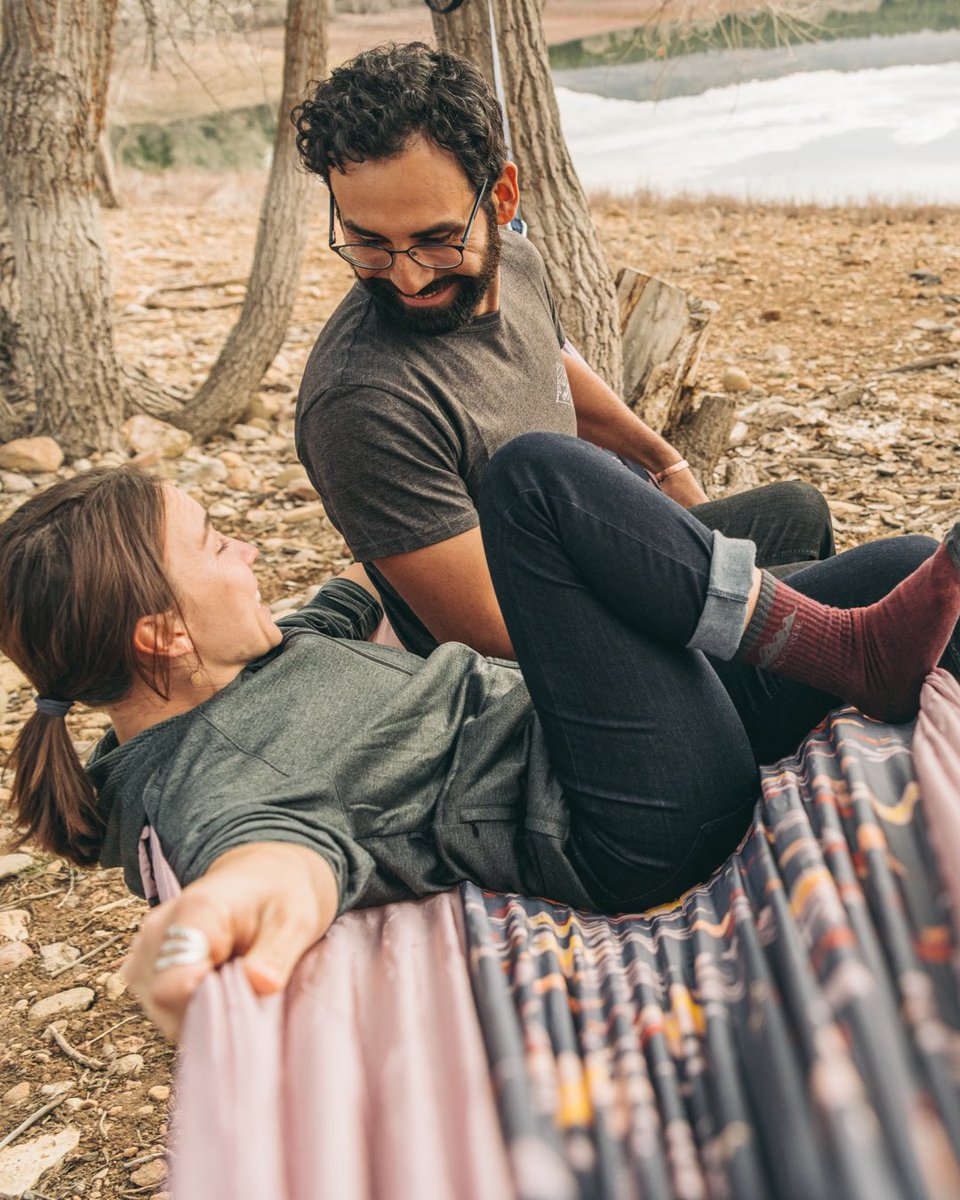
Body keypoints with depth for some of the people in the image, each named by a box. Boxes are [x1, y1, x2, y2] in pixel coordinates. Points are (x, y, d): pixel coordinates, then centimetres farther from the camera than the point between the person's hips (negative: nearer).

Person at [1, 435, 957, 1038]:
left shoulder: (225, 671, 8)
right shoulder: (199, 780, -20)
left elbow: (327, 622, 28)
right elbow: (283, 834, -43)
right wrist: (253, 890, -66)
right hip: (654, 818, -9)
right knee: (536, 476, -20)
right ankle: (846, 651, -10)